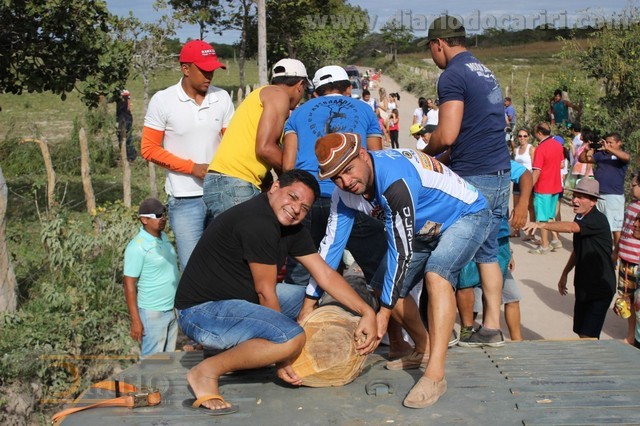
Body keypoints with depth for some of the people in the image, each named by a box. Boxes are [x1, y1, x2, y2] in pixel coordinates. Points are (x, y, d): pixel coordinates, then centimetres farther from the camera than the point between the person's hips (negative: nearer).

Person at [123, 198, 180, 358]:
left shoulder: (163, 237, 8)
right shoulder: (137, 247, -16)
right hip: (153, 313, -8)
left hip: (172, 310, 8)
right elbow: (129, 285, -15)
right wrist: (135, 321, -18)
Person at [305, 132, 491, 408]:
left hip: (467, 215, -8)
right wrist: (309, 302, -7)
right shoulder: (345, 193, -11)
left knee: (436, 274, -33)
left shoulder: (394, 179, -37)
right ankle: (424, 349, 25)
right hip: (426, 228, 9)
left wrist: (384, 312, -27)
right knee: (384, 286, 4)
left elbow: (401, 250, -33)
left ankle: (435, 375, -34)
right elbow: (331, 244, -6)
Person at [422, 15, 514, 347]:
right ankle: (491, 327, 15)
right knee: (487, 252, 12)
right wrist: (442, 150, 21)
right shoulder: (486, 73, 18)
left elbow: (447, 135, -19)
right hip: (501, 174, 9)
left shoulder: (453, 76, -11)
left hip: (473, 178, -9)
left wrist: (425, 152, 1)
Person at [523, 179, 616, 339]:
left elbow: (570, 227, -39)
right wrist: (564, 274, 20)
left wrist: (541, 224, -49)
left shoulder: (598, 220, -19)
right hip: (583, 286, 8)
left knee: (588, 336, -12)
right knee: (580, 332, 13)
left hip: (600, 287, -8)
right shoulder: (580, 218, 7)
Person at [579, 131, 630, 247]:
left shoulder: (621, 156, -2)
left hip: (614, 196, -5)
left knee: (616, 228, 0)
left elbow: (627, 157, -26)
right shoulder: (601, 154, 10)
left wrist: (608, 148, -29)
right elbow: (583, 159, 11)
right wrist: (587, 149, -8)